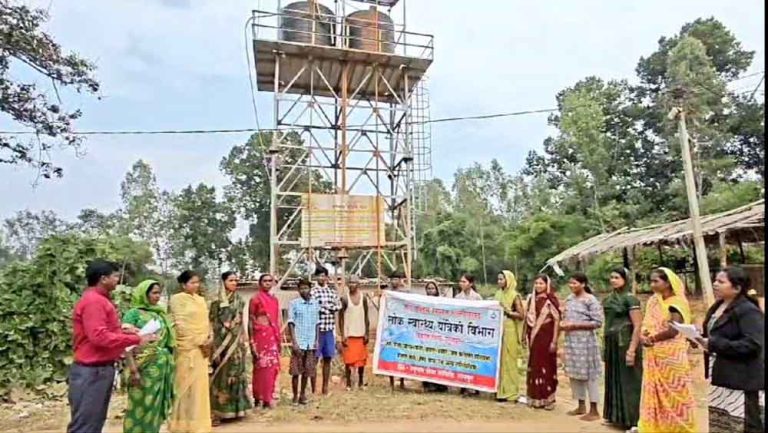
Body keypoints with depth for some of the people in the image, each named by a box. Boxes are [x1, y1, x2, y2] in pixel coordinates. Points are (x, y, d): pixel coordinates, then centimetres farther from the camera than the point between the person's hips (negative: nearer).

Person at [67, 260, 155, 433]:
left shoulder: (100, 299, 15)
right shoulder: (93, 301, -18)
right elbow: (99, 337, -26)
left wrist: (121, 329, 3)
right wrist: (136, 339, -22)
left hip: (102, 369, 10)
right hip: (92, 371, -10)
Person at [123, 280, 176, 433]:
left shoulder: (161, 314, 13)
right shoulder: (133, 313, -5)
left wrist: (170, 362, 12)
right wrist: (133, 370, -18)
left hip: (163, 367, 6)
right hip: (145, 366, -5)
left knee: (156, 406, 10)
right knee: (141, 406, 0)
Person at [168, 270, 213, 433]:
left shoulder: (201, 299, 14)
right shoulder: (177, 299, -7)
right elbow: (181, 324, -13)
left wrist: (209, 338, -1)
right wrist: (199, 341, -14)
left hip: (202, 347, 7)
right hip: (187, 347, -7)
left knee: (200, 383, 10)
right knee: (187, 383, 0)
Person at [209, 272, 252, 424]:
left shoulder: (239, 301, 9)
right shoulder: (217, 302, -6)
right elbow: (213, 325, -8)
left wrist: (244, 342, 10)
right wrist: (216, 348, -13)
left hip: (237, 342, 5)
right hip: (222, 342, -5)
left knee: (237, 372, 8)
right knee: (222, 374, -3)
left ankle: (235, 407, 18)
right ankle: (218, 411, 4)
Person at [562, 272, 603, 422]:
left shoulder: (591, 300, -10)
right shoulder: (570, 298, 11)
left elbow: (597, 322, -14)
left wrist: (575, 325, -18)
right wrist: (563, 323, -2)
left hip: (585, 341, -7)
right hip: (571, 341, 7)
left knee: (589, 374, -1)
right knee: (574, 373, 12)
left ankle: (594, 410, 9)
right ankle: (581, 406, 25)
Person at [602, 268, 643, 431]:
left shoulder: (630, 298, -11)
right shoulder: (608, 299, 10)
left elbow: (638, 326, -16)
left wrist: (631, 350, -22)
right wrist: (604, 345, 13)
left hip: (625, 343, -7)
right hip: (611, 345, 7)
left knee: (628, 381, -1)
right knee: (614, 379, 14)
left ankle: (632, 420, 8)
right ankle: (615, 416, 26)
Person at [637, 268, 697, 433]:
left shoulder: (677, 303, -13)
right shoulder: (653, 301, 8)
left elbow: (673, 331, -21)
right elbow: (647, 325, 7)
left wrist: (651, 339, -10)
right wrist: (643, 336, -13)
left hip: (672, 356, -7)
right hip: (654, 357, 7)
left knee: (673, 393, 3)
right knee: (655, 392, 11)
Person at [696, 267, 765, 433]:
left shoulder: (749, 311, -16)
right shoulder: (717, 307, 11)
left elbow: (752, 344, -26)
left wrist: (713, 344, -25)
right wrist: (701, 339, 0)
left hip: (742, 379, -9)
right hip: (719, 376, 9)